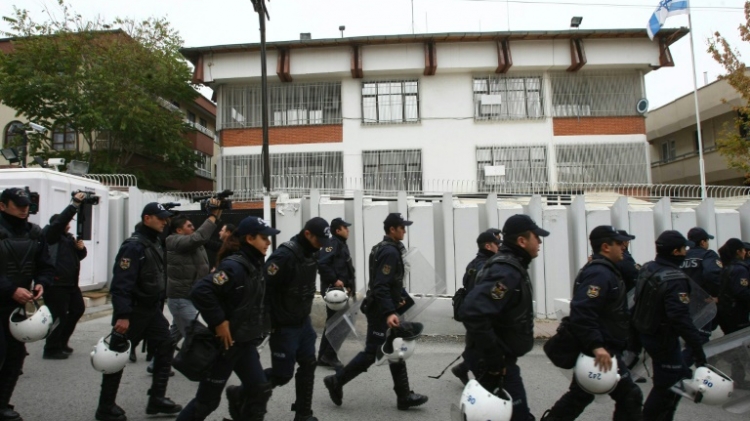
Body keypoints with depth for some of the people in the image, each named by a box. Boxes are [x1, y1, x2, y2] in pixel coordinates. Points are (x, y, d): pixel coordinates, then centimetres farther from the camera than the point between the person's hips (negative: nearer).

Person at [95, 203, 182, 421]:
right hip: (132, 311, -9)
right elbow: (121, 283, -25)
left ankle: (156, 400, 18)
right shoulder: (134, 246, -19)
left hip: (152, 310, 9)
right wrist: (122, 315, -28)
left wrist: (159, 306, 18)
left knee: (166, 347, 8)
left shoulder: (155, 243, 10)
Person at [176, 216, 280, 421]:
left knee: (260, 388, 6)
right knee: (208, 399, 7)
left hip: (245, 342, 8)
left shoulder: (254, 265, 6)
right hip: (224, 342, -8)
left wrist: (259, 326, 13)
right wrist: (219, 322, -26)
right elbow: (200, 291, -32)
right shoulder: (234, 266, -23)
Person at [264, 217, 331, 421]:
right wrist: (269, 323, -19)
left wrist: (305, 313, 15)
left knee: (308, 365, 11)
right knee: (283, 374, 1)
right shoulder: (284, 255, -25)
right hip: (284, 326, -8)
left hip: (304, 322, 8)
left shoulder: (312, 252, 3)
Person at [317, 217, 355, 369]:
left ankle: (324, 356, 23)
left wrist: (349, 285, 9)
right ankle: (329, 356, 5)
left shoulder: (341, 244, 17)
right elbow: (322, 264, -28)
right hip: (333, 289, -10)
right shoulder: (333, 243, -15)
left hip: (340, 289, 10)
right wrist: (334, 280, -23)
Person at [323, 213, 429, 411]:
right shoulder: (390, 251, -20)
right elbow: (380, 286, -27)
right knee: (371, 353, -1)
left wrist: (397, 299, 28)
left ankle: (404, 396, 18)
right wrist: (389, 312, -35)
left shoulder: (386, 248, 11)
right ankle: (336, 382, 13)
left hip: (384, 309, 10)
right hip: (381, 311, -10)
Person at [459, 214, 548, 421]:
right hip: (493, 361, -11)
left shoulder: (509, 265, 9)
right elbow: (473, 312, -37)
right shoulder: (506, 272, -24)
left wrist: (499, 354, 19)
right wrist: (495, 358, -28)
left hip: (500, 358, 11)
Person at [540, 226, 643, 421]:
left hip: (599, 346, 11)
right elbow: (582, 313, -31)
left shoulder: (603, 270, 16)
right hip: (602, 350, -11)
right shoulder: (599, 273, -20)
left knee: (580, 395, 18)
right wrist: (596, 346, -34)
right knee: (629, 395, 1)